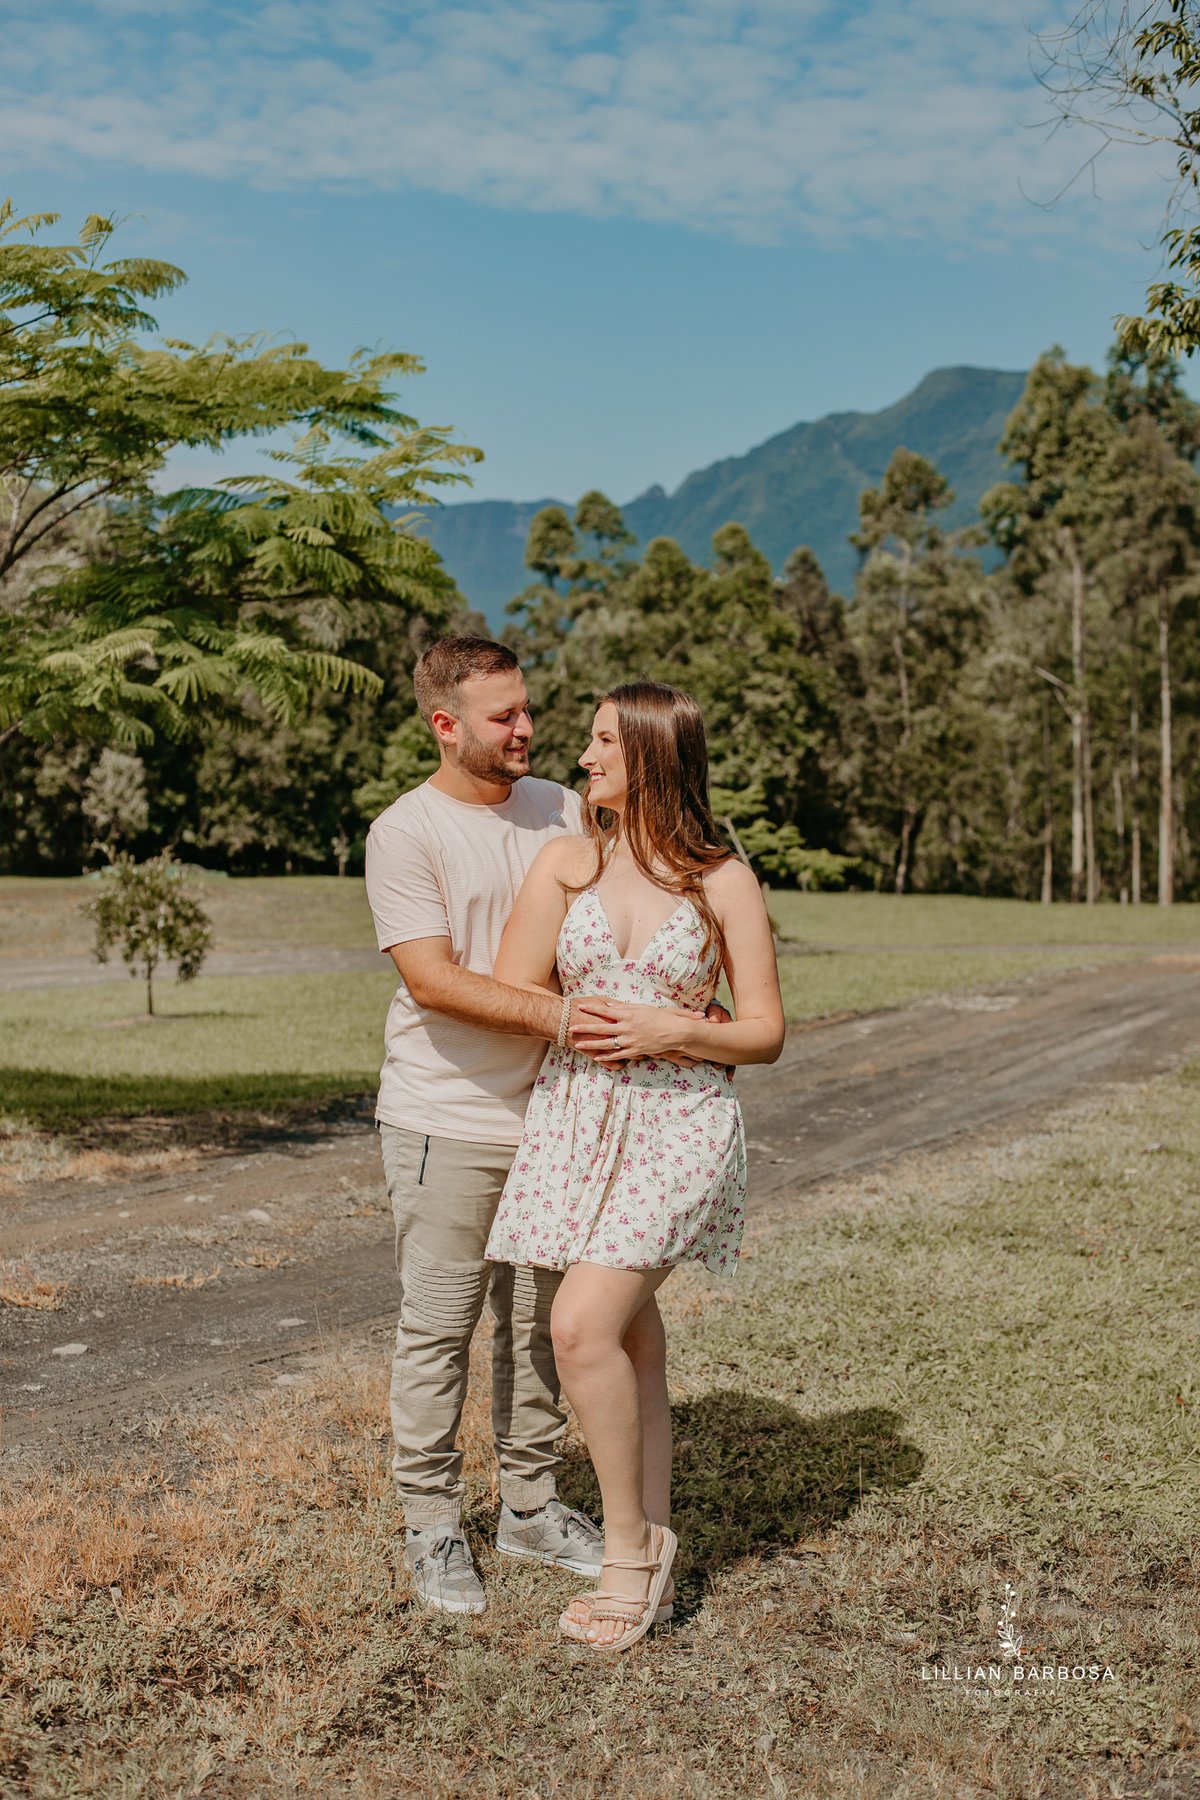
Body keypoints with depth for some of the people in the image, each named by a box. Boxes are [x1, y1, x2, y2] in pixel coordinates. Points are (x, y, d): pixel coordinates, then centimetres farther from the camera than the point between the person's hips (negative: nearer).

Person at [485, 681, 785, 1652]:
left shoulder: (723, 881, -1)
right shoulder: (565, 861, 5)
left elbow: (766, 1032, 0)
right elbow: (514, 994, 5)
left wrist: (670, 1032, -15)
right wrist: (601, 1023, -5)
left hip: (679, 1124, -4)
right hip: (576, 1119, 4)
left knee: (582, 1325, -17)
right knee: (631, 1344, 9)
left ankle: (628, 1550, 2)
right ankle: (651, 1562, 21)